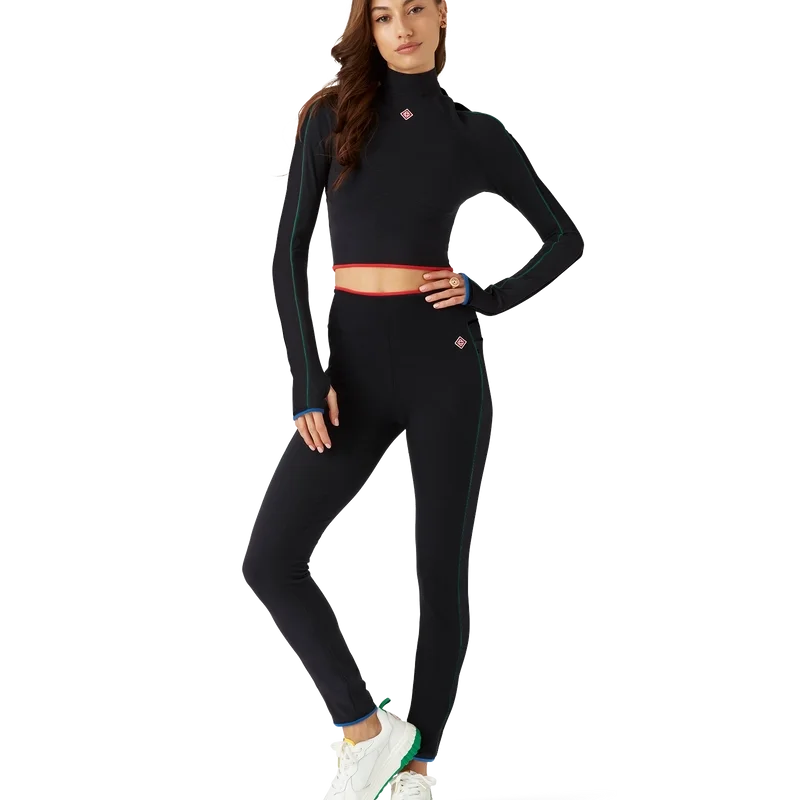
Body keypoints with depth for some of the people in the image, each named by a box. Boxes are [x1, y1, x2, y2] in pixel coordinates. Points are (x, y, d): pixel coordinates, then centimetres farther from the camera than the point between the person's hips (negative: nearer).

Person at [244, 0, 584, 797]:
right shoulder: (330, 118, 5)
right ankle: (369, 730, 5)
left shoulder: (477, 133, 4)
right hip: (355, 374, 1)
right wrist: (307, 382, -8)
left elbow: (565, 239, 13)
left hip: (444, 369, -1)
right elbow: (288, 253, 2)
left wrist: (488, 298, -4)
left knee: (441, 574, 3)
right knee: (270, 560, -12)